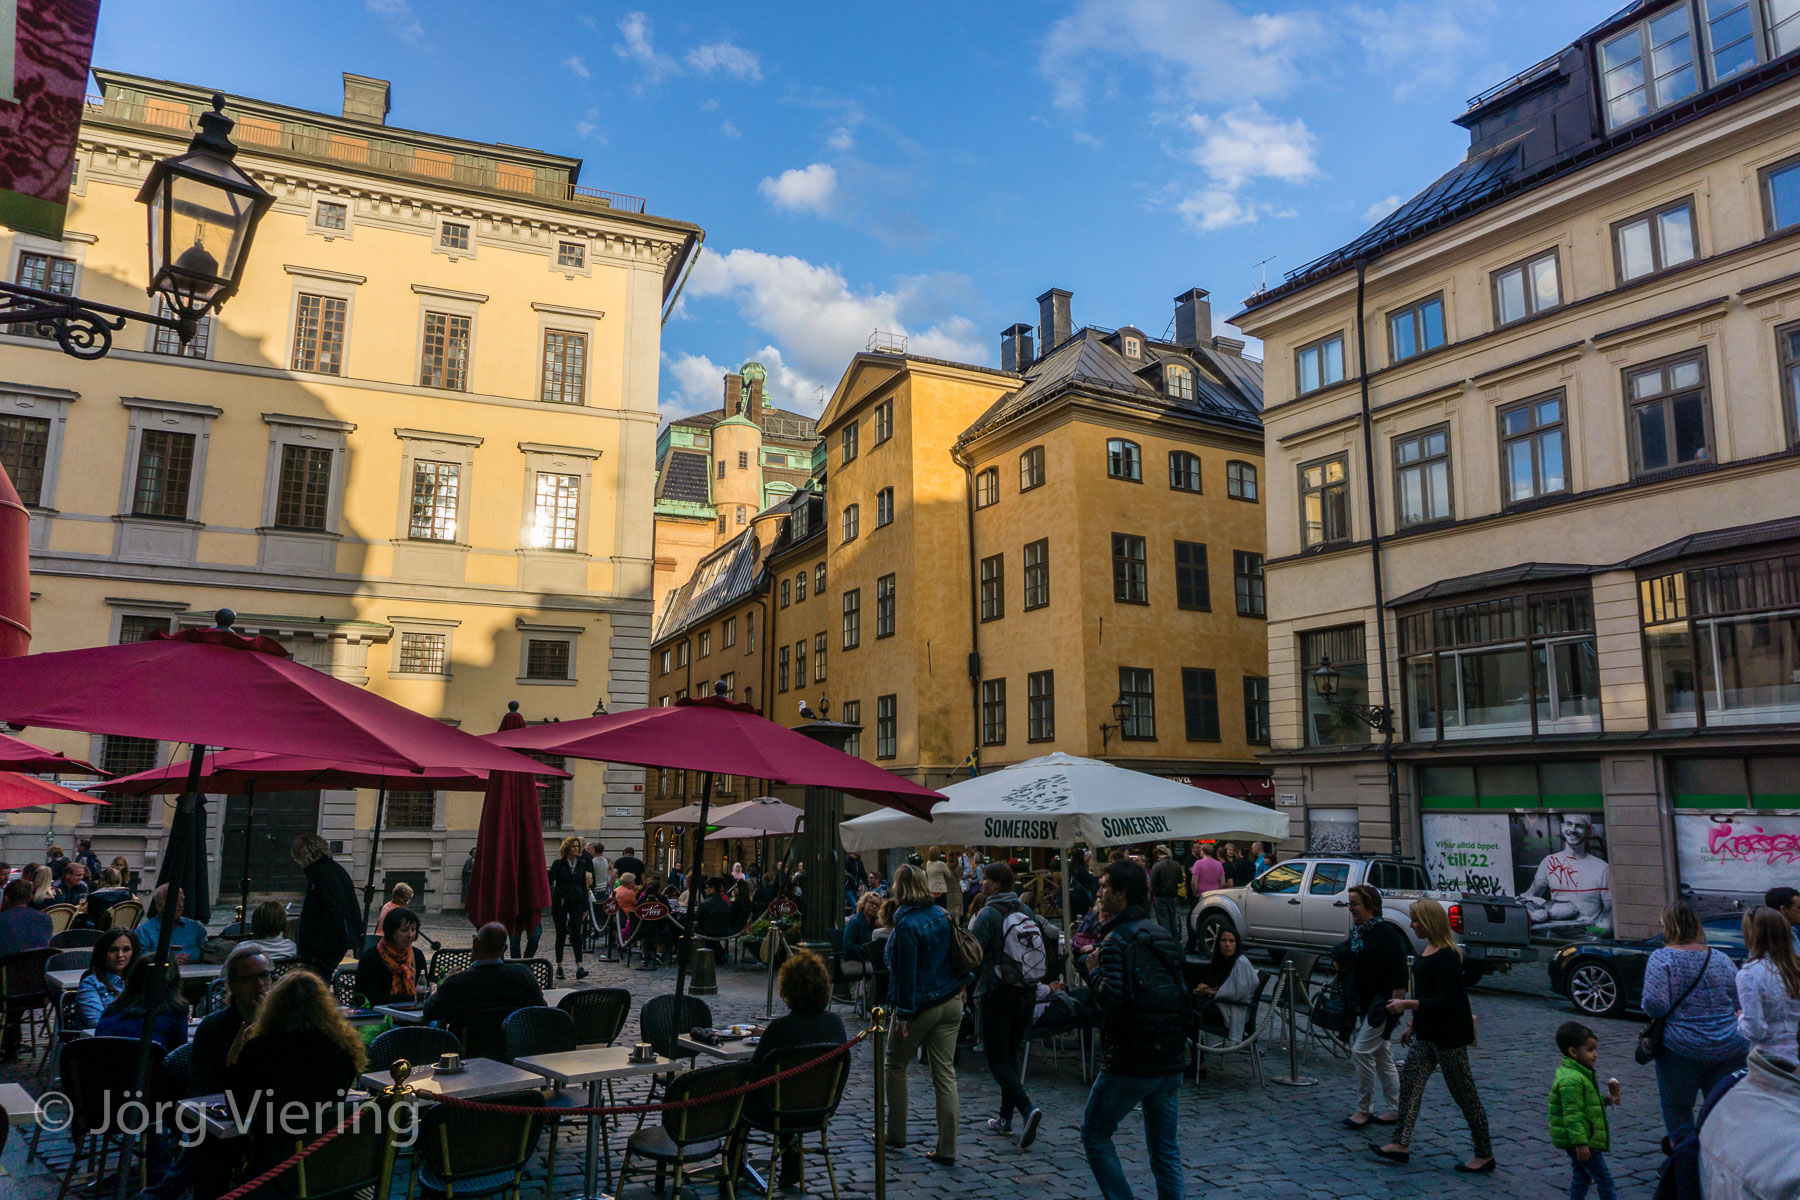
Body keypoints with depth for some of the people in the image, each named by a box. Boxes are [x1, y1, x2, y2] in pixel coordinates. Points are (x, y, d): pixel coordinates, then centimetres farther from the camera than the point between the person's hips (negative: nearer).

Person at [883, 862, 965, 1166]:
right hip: (951, 1003, 6)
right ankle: (947, 1150, 5)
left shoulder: (906, 924, -17)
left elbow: (906, 971, -18)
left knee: (896, 1066, 15)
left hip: (921, 1005, -6)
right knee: (945, 1073, 5)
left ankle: (896, 1134, 26)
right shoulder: (943, 915, 6)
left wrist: (903, 1014, -15)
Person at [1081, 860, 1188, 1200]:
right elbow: (1182, 992, 17)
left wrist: (1094, 970, -7)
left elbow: (1111, 1000, -23)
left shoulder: (1118, 939, -14)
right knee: (1165, 1146, 14)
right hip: (1169, 1060, 7)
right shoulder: (1162, 935, 10)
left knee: (1095, 1133, 9)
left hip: (1129, 1063, -7)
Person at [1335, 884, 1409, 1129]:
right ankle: (1393, 1110, 22)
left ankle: (1364, 1109, 2)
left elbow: (1400, 973, -19)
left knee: (1361, 1051, -9)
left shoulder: (1386, 933, -16)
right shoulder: (1357, 932, 9)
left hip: (1382, 1003, -9)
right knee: (1382, 1057, 14)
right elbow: (1350, 965, 24)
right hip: (1366, 1004, 9)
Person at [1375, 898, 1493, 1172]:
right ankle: (1401, 1144, 13)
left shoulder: (1447, 956, -21)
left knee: (1464, 1093, 3)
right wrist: (1413, 1025, 21)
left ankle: (1484, 1155, 17)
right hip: (1427, 1034, 9)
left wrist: (1407, 1005, -25)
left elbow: (1446, 1001, -25)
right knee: (1409, 1083, 8)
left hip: (1449, 1037, -9)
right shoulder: (1427, 951, 8)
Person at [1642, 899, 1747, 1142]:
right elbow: (1739, 1003, 11)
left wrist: (1648, 1010, 3)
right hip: (1730, 1048, 4)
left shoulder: (1662, 958, -11)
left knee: (1677, 1107, 12)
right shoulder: (1721, 960, 4)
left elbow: (1654, 1004, -19)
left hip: (1682, 1049, -4)